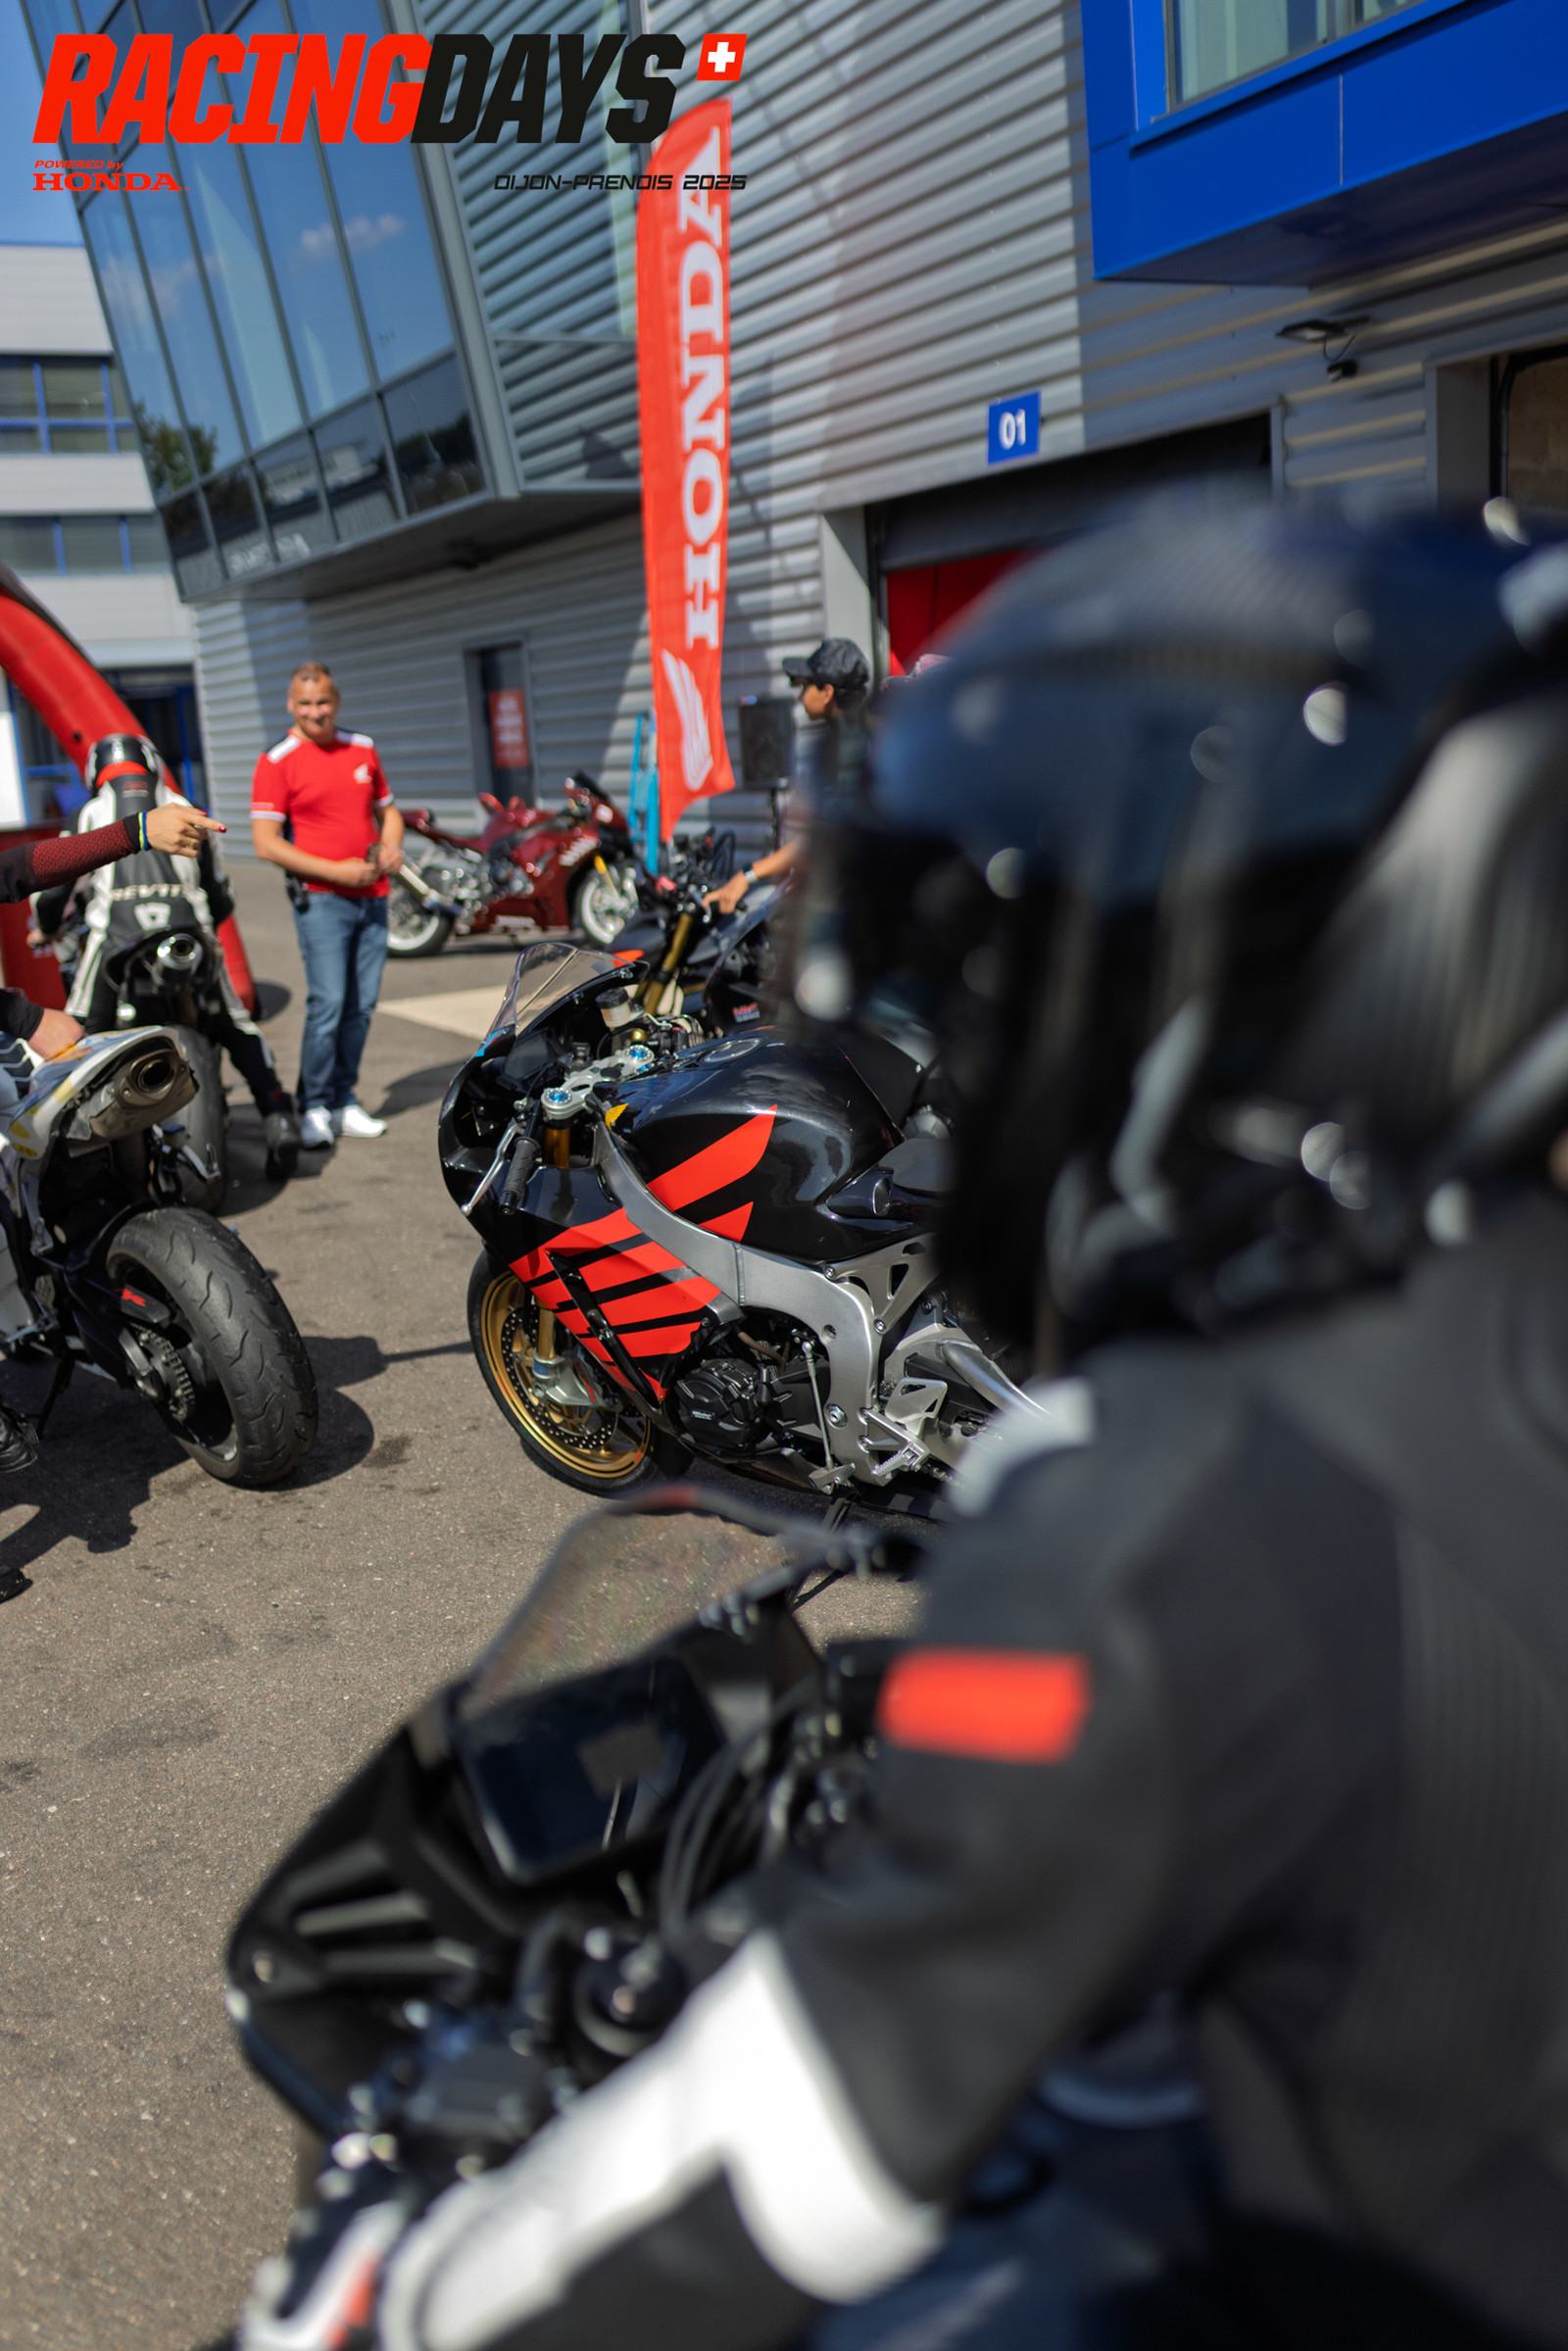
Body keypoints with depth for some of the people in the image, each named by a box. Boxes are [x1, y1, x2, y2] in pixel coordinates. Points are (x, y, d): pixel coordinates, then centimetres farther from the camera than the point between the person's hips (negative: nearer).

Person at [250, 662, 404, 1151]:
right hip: (321, 900, -5)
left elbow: (387, 810, 24)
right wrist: (336, 871, -15)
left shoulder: (362, 750, 13)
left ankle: (344, 1102, 15)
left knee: (362, 1005, 5)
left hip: (372, 897, 5)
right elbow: (266, 843, -9)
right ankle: (313, 1109, -3)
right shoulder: (276, 762, -4)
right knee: (328, 1004, -13)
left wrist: (392, 848, 2)